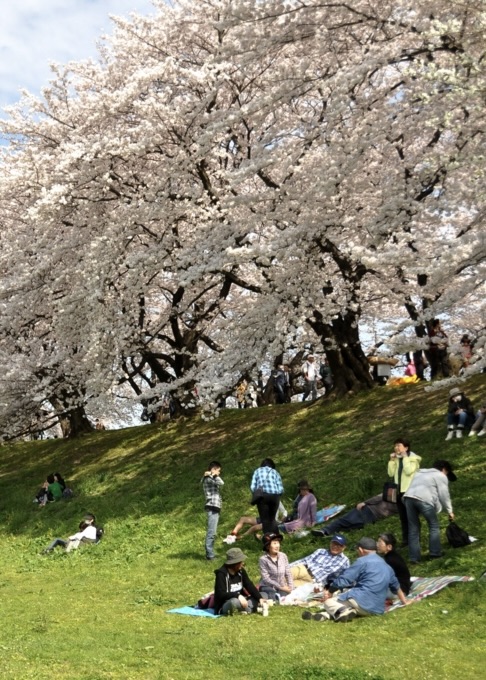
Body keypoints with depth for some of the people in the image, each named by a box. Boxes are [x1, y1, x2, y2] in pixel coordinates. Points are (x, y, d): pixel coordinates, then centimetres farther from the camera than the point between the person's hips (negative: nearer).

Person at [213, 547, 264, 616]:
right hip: (224, 606, -8)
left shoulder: (241, 571, 2)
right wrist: (238, 596, -36)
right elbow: (221, 594, -24)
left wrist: (260, 599, -15)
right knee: (235, 602, -42)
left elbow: (250, 586, -1)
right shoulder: (222, 574, -18)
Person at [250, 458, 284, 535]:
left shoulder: (258, 471, 18)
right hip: (274, 496, 2)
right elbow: (281, 489, 7)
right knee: (272, 518, 16)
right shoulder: (275, 472, 20)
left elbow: (252, 487, 6)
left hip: (262, 495, -2)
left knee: (265, 519, 5)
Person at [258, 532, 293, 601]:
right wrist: (280, 587, -14)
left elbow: (288, 574, 4)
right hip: (267, 587, -3)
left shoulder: (283, 556, -3)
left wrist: (290, 588, -5)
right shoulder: (263, 559, -15)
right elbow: (266, 578, -15)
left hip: (282, 587, 3)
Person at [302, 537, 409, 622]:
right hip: (376, 609, 8)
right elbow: (396, 586, 36)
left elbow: (344, 579, -5)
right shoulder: (387, 567, 21)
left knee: (329, 601, 8)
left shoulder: (362, 561, -2)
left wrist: (330, 591, 7)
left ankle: (344, 611, -24)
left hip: (360, 601, -8)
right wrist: (404, 601, 51)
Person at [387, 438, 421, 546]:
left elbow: (409, 471, -22)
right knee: (403, 517, 11)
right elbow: (391, 473, 6)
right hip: (399, 491, 7)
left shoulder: (413, 458, -7)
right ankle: (405, 539, 17)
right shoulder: (397, 459, 11)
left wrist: (405, 457, -18)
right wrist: (392, 460, -2)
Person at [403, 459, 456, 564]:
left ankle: (414, 557, 10)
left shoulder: (420, 472, 35)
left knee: (413, 528, 11)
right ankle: (435, 553, 14)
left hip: (408, 497, 6)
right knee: (434, 526, 12)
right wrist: (449, 510, 17)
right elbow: (444, 495, 8)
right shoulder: (441, 476, 14)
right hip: (424, 499, -6)